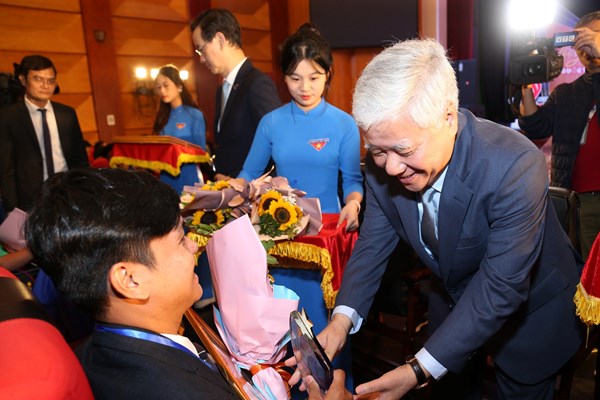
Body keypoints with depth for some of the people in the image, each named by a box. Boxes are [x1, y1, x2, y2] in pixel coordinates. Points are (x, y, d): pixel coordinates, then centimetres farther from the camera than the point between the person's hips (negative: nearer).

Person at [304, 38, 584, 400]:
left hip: (530, 312, -3)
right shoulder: (383, 164, -22)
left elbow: (502, 287, -34)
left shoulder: (516, 167, -37)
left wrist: (420, 370, -37)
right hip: (453, 298, 4)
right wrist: (342, 318, -26)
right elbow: (374, 242, -11)